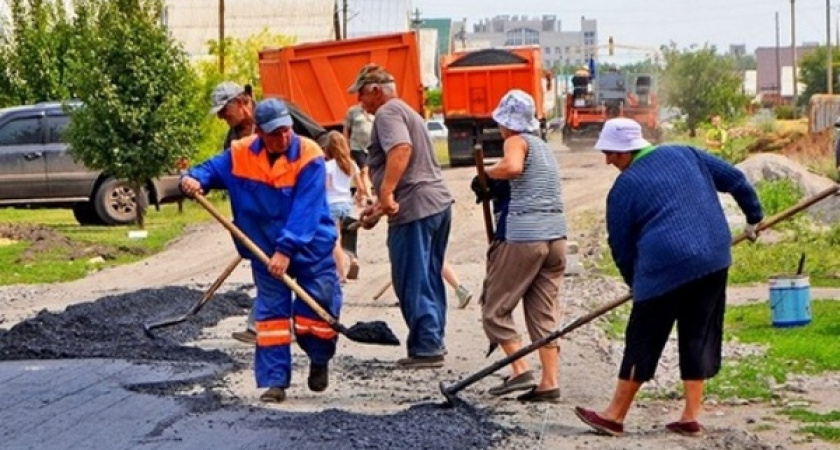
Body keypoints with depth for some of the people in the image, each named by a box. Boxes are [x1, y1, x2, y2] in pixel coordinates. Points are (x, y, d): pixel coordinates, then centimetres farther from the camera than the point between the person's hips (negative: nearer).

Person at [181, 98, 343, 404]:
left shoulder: (309, 157, -19)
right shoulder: (240, 155, -6)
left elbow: (305, 211, -25)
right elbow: (212, 169, 7)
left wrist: (286, 250, -30)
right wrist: (194, 179, -18)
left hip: (311, 248, -3)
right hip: (265, 250, 3)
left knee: (318, 309, -2)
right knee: (271, 313, 3)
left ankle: (320, 361, 27)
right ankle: (275, 381, 8)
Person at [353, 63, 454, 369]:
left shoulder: (388, 113, -7)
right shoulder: (407, 112, 26)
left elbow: (401, 150, -27)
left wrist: (386, 194, -32)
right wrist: (379, 207, 30)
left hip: (414, 209, -10)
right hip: (439, 203, 10)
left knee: (412, 283, -5)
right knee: (429, 280, 15)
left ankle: (425, 349, -4)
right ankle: (433, 342, 20)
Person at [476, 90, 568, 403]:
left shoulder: (517, 142, -2)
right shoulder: (545, 148, 22)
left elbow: (512, 167, -24)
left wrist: (487, 173, -7)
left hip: (523, 237, -7)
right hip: (556, 236, 8)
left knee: (494, 309, 4)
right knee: (545, 313, 8)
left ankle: (521, 371, -4)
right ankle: (549, 383, 4)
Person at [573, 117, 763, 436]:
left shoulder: (624, 188, -1)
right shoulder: (685, 155, 12)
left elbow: (621, 247, 4)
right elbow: (735, 179, 16)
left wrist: (635, 283, 20)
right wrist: (754, 217, 29)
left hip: (666, 269, -6)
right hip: (715, 261, 6)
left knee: (642, 341, 4)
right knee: (700, 337, 13)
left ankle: (615, 416, 12)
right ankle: (691, 416, 14)